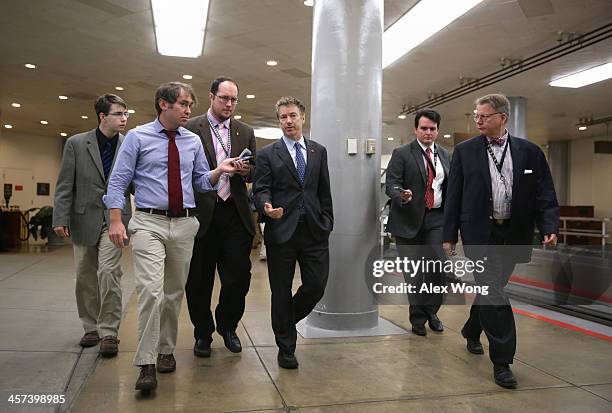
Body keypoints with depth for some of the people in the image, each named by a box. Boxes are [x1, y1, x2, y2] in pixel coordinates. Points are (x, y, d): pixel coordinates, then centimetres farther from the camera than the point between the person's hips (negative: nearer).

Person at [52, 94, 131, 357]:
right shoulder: (76, 143, 0)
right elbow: (65, 185, 0)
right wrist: (61, 218, -5)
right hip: (84, 218, 2)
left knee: (108, 272, -13)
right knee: (85, 276, 10)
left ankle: (108, 332, -2)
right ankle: (91, 327, 27)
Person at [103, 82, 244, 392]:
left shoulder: (193, 141, 11)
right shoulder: (137, 137, 1)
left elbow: (202, 182, 13)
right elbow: (118, 181, -1)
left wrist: (220, 170, -8)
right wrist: (116, 221, -10)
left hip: (184, 224, 4)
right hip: (149, 223, -4)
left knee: (174, 292, 11)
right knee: (151, 290, -16)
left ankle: (166, 351, 27)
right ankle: (146, 364, -7)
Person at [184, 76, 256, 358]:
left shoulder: (245, 132, 14)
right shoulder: (191, 129, 3)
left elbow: (254, 174, 13)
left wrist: (247, 171, -9)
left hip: (235, 214, 3)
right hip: (202, 214, -2)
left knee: (239, 276, 1)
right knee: (199, 280, 7)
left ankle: (227, 326, 26)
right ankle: (203, 334, 26)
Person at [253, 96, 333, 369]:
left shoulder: (319, 151, 13)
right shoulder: (268, 154, 4)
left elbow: (324, 191, 13)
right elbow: (260, 190, -3)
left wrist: (327, 222, 6)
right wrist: (267, 207, -24)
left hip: (314, 231, 3)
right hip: (281, 231, -2)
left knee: (316, 286, 2)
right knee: (281, 292, 6)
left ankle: (287, 320, 33)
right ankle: (286, 347, 24)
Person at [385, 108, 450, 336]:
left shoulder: (444, 155, 13)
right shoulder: (401, 154, -1)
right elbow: (391, 184, -8)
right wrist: (402, 196, -29)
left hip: (437, 218, 3)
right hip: (409, 219, -3)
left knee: (438, 266, -4)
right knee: (414, 272, 4)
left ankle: (431, 312, 19)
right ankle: (417, 318, 19)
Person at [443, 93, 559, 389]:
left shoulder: (530, 152, 4)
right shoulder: (465, 151, 1)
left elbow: (545, 196, 3)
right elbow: (454, 195, 2)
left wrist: (549, 227, -12)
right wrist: (449, 235, 0)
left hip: (513, 235, 2)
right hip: (479, 234, -2)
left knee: (491, 289, 16)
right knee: (493, 293, -7)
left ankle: (471, 332, 41)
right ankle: (502, 360, 3)